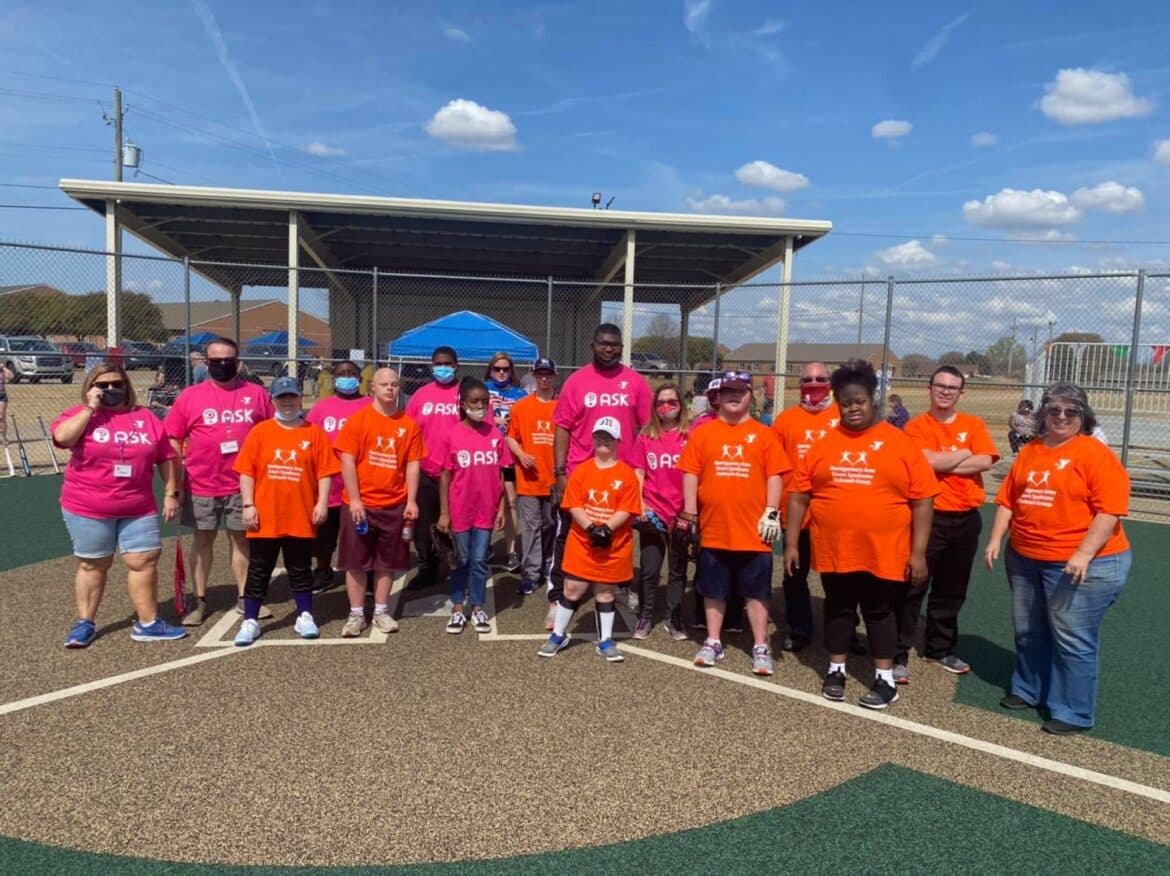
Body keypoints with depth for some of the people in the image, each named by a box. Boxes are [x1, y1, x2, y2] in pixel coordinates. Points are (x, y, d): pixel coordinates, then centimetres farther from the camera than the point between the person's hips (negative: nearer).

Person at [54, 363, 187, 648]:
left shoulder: (145, 418, 5)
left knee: (145, 561, 2)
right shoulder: (81, 414, 0)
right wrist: (90, 408, -16)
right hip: (88, 509, -2)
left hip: (139, 509, 2)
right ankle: (85, 623, 24)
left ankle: (147, 623, 12)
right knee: (92, 564, 9)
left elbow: (166, 457, 8)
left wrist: (171, 493, 4)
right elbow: (62, 437, -22)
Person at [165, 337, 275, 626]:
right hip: (201, 485, 0)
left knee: (241, 539, 11)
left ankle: (244, 597, 23)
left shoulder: (256, 394, 2)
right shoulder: (190, 396, 0)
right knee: (203, 540, 11)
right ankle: (199, 600, 21)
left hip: (243, 485, 1)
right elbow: (173, 440, 3)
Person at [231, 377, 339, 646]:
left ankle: (305, 617, 25)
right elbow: (246, 471, 0)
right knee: (258, 571, 9)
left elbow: (324, 471, -1)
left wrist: (322, 502, -8)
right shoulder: (260, 431, 1)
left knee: (300, 570, 13)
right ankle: (250, 621, 19)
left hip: (301, 518, 0)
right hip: (265, 517, 0)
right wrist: (248, 505, -6)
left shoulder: (315, 433, 0)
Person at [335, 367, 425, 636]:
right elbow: (347, 461, -7)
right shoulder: (357, 419, -4)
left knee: (388, 562, 10)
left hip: (395, 505, 2)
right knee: (356, 561, 6)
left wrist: (412, 501, -4)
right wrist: (354, 499, -12)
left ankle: (381, 612, 24)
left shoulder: (409, 424, 2)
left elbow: (413, 465, 2)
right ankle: (356, 614, 18)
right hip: (360, 504, -2)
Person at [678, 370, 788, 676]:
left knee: (756, 591, 7)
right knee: (714, 590, 13)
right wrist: (689, 515, -1)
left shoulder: (764, 434, 2)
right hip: (713, 528, 1)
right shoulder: (702, 433, 3)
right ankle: (713, 642, 26)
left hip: (753, 530, -1)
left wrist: (772, 512, -7)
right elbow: (691, 475, 3)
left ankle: (760, 647, 18)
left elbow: (774, 476, 1)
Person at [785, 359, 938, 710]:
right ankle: (836, 671, 30)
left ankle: (885, 680, 25)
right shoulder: (824, 444, 2)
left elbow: (922, 500, -4)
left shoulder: (901, 443, -4)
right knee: (838, 609, 15)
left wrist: (918, 551, -7)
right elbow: (799, 495, 4)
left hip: (884, 552, -2)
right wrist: (791, 543, 1)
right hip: (834, 549, 2)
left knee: (880, 612, 11)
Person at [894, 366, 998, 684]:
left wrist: (942, 463, -13)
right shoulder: (916, 427, -4)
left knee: (952, 590, 15)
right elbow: (928, 461, -20)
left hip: (967, 518, 5)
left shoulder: (974, 425, 7)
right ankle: (899, 655, 3)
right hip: (928, 516, -4)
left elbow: (985, 461, -9)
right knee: (912, 588, -3)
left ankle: (940, 649, 31)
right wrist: (964, 454, -6)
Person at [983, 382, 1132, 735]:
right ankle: (1027, 690, 35)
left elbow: (1111, 509, -17)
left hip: (1081, 565, -6)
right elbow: (1007, 500, 11)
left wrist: (1084, 553, -23)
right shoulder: (1029, 452, 9)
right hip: (1025, 560, 7)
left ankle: (1073, 712, 15)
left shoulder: (1095, 454, -10)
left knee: (1072, 639, 1)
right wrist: (996, 540, 2)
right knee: (1029, 632, 18)